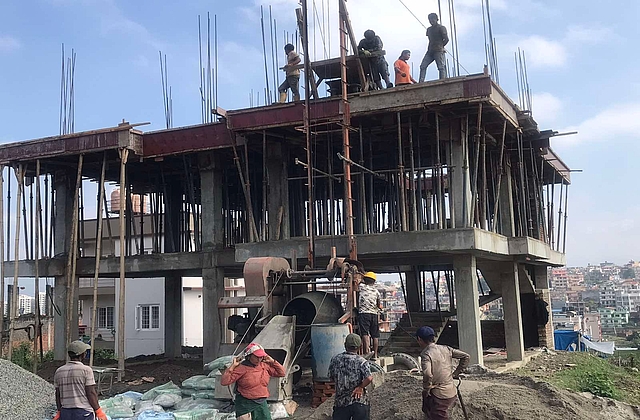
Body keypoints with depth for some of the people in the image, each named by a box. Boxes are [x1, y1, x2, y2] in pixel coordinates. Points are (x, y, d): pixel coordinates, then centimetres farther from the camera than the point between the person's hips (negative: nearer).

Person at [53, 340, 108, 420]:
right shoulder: (86, 370, -8)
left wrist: (59, 412, 22)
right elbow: (91, 393, -9)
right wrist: (98, 411, -2)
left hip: (65, 413, 5)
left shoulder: (58, 371, 8)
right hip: (83, 413, -5)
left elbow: (58, 395, 12)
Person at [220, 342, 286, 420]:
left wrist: (273, 361, 6)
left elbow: (282, 373, 14)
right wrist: (232, 366, -19)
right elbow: (224, 382, -16)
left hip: (262, 403, 5)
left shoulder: (265, 366, 5)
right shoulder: (241, 368, -11)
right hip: (245, 404, -5)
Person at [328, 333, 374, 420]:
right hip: (360, 402, -2)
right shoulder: (361, 361, -9)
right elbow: (369, 378, -22)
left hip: (340, 402, 2)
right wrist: (360, 387, -5)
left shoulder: (335, 359, 1)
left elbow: (331, 377, 11)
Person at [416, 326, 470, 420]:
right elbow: (465, 357, 7)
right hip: (452, 392, 8)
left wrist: (426, 389, -17)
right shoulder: (445, 349, 3)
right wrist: (456, 374, 11)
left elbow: (427, 374, -35)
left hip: (439, 396, -8)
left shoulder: (426, 354, -18)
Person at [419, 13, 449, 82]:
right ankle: (421, 82, -8)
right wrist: (429, 48, 11)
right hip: (430, 51, 7)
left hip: (438, 51, -7)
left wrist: (440, 46, -1)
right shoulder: (429, 29, 21)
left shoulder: (441, 28, 0)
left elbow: (446, 39, -5)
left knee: (441, 67, -10)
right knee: (423, 66, -5)